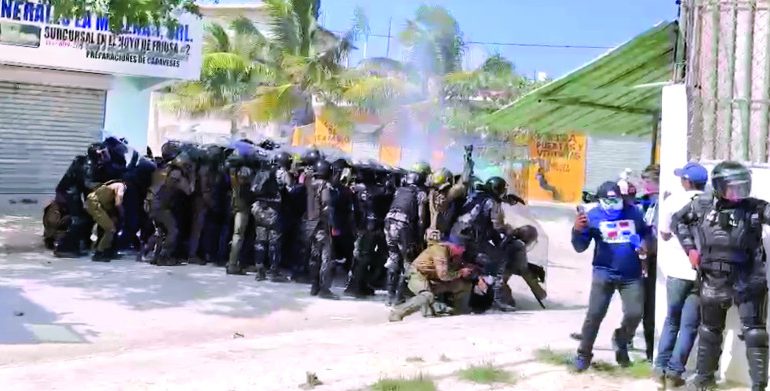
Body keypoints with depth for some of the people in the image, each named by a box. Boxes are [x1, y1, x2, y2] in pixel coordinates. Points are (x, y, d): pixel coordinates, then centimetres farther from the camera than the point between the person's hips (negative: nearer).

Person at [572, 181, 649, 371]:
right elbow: (580, 247, -5)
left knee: (635, 314, -1)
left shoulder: (633, 212, 1)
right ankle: (584, 354, 10)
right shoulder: (593, 216, -5)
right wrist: (578, 230, -25)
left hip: (632, 275, 2)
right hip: (604, 273, -2)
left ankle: (620, 342, 31)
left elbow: (646, 234, 18)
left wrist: (645, 245, -5)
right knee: (594, 314, -4)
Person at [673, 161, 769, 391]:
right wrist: (690, 248, 3)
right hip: (713, 281, 3)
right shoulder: (703, 204, -3)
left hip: (748, 282, -2)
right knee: (710, 331, 19)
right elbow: (679, 219, 11)